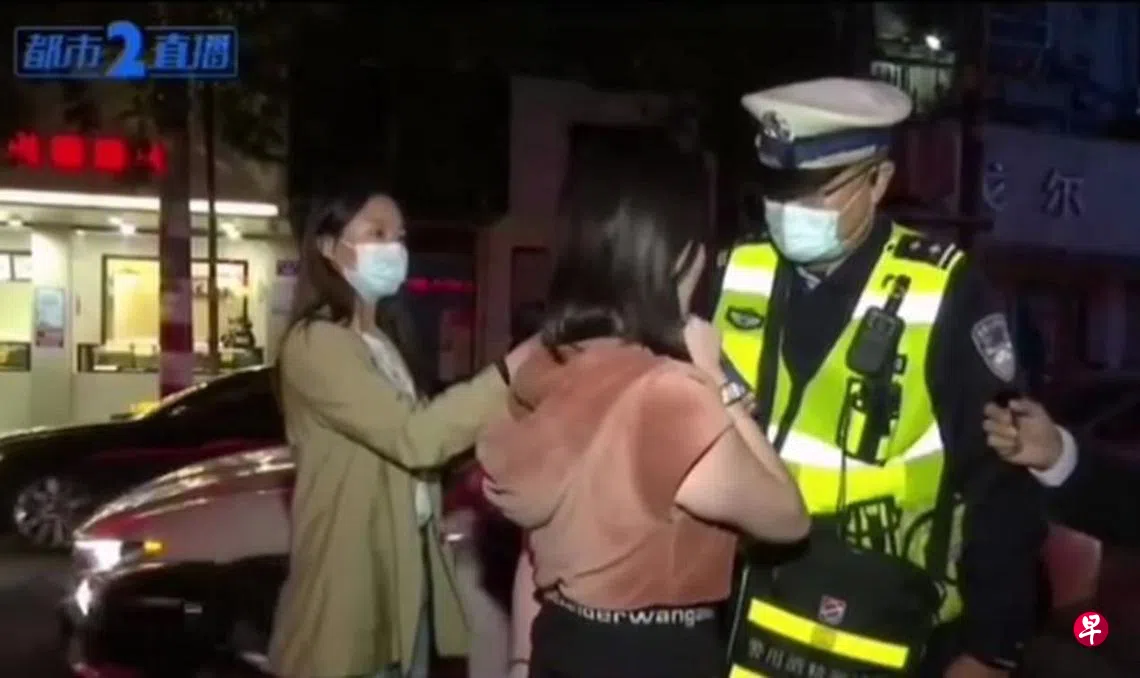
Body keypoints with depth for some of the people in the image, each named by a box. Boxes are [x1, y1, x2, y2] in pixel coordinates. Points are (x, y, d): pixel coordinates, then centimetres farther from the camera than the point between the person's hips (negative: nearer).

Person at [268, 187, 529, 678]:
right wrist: (509, 372, -27)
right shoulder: (314, 343, -14)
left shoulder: (383, 340, 17)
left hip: (408, 563, 9)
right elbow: (412, 436, -24)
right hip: (351, 577, -8)